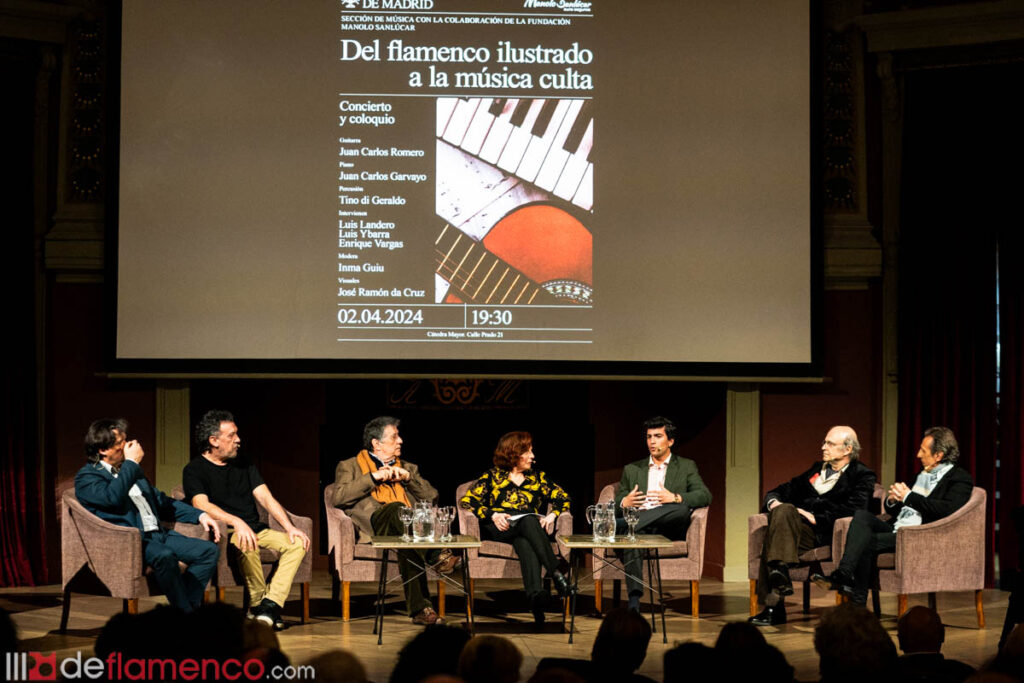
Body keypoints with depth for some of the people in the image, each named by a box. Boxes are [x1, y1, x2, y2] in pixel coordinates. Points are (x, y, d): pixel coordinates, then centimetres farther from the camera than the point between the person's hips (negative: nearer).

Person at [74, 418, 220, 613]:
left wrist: (199, 515, 18)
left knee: (210, 551, -9)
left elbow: (161, 501, 31)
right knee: (164, 555, -38)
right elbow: (112, 497, -21)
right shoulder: (86, 477, 1)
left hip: (156, 534, 8)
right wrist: (132, 463, -10)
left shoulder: (130, 471, 26)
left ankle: (185, 608, -17)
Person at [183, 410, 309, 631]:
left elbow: (267, 499, 13)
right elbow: (202, 505, -16)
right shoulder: (194, 470, 1)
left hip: (257, 530, 6)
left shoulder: (244, 467, 21)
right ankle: (258, 603, -22)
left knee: (297, 544, -18)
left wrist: (290, 527, -4)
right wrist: (237, 522, -32)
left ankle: (269, 605, -28)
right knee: (246, 545, -39)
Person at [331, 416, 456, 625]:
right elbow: (338, 498, 0)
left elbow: (432, 496, 22)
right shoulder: (349, 466, 21)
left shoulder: (407, 468, 34)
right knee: (397, 508, -38)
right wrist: (374, 477, -3)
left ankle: (419, 608, -46)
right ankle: (435, 556, -50)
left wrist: (407, 477, 7)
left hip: (409, 523, 3)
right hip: (372, 526, -3)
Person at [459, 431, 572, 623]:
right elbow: (466, 501, 7)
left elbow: (563, 498, 19)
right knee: (528, 522, -38)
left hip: (532, 527, 2)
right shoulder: (493, 476, 19)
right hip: (498, 529, -2)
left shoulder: (537, 477, 26)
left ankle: (535, 594, -64)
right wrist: (493, 515, -10)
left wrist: (552, 515, -4)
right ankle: (556, 574, -55)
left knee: (524, 542, -40)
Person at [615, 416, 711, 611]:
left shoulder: (686, 467, 20)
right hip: (640, 526, 1)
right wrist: (624, 503, -7)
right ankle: (634, 600, -52)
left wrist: (675, 498, -14)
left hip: (668, 528, -1)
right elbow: (616, 502, 20)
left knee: (682, 510, -37)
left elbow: (705, 496, 5)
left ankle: (624, 524, -42)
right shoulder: (632, 470, 27)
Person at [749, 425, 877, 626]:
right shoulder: (816, 470, 30)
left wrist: (816, 518, -13)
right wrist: (773, 502, 6)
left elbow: (853, 510, -9)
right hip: (801, 528, 6)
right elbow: (784, 491, 29)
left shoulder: (863, 476, 9)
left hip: (827, 534, -6)